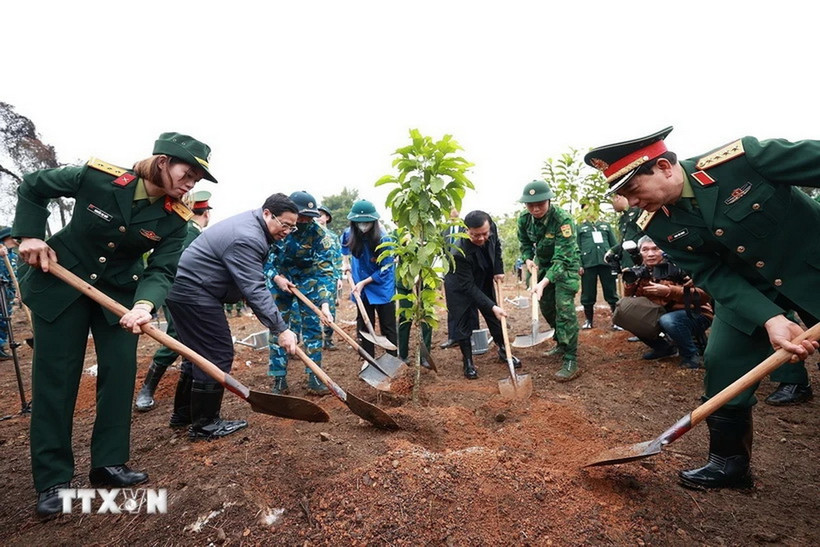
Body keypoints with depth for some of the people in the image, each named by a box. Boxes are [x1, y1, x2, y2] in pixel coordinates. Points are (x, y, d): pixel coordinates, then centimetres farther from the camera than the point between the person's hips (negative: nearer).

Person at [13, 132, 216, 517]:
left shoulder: (175, 219, -15)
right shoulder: (98, 176, -20)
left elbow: (161, 270, -19)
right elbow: (33, 188, -2)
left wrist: (144, 303, -38)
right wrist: (30, 235, -12)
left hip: (119, 292, 2)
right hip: (60, 282, -2)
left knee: (120, 373, 0)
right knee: (55, 377, 2)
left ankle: (108, 463, 16)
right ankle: (52, 479, 14)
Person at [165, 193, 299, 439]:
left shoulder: (251, 224, 8)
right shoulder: (247, 238, -25)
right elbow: (254, 290, -30)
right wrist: (280, 329, -30)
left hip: (185, 288, 11)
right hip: (194, 294, -11)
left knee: (198, 352, 18)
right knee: (218, 354, -6)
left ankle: (183, 414, 31)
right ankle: (205, 424, 7)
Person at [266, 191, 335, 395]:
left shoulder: (320, 234, -24)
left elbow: (325, 271, -26)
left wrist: (325, 303, -36)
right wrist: (276, 276, -23)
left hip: (308, 279, 0)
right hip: (279, 278, 1)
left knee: (312, 326, -2)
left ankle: (314, 378, 8)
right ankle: (279, 380, 11)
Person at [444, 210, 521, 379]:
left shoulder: (491, 228, -23)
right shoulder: (459, 252, -39)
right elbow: (469, 287, -32)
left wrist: (499, 269, -5)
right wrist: (492, 306, -34)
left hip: (484, 281, 6)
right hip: (460, 288, -6)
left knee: (496, 317, 13)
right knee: (463, 323, 0)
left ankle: (503, 351, 33)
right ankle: (468, 363, 17)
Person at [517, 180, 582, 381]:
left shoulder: (563, 220, -32)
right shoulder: (524, 219, -14)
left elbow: (562, 258, -36)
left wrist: (544, 282, -46)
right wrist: (528, 259, -12)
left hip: (565, 265, -6)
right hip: (543, 264, 6)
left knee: (564, 308, -17)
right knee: (546, 306, 12)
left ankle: (571, 361, -13)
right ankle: (562, 343, 34)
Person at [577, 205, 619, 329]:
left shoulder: (605, 225, 18)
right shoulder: (580, 227, 10)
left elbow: (614, 244, 15)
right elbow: (577, 248, 3)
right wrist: (579, 265, -6)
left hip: (606, 263, 1)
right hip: (588, 264, -1)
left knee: (611, 293, 3)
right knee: (588, 294, 4)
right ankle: (589, 320, 17)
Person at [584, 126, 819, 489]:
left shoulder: (741, 157, -28)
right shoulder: (657, 225, -15)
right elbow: (714, 276, -15)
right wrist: (769, 319, -30)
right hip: (748, 289, 3)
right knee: (722, 365, 0)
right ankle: (729, 462, 18)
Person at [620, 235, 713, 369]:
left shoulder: (678, 267, -18)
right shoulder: (641, 273, -1)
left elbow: (704, 295, -25)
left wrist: (668, 291, -35)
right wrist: (629, 283, -19)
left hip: (696, 315, -6)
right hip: (664, 316, 7)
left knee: (667, 321, -35)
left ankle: (691, 355, -8)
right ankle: (665, 348, 10)